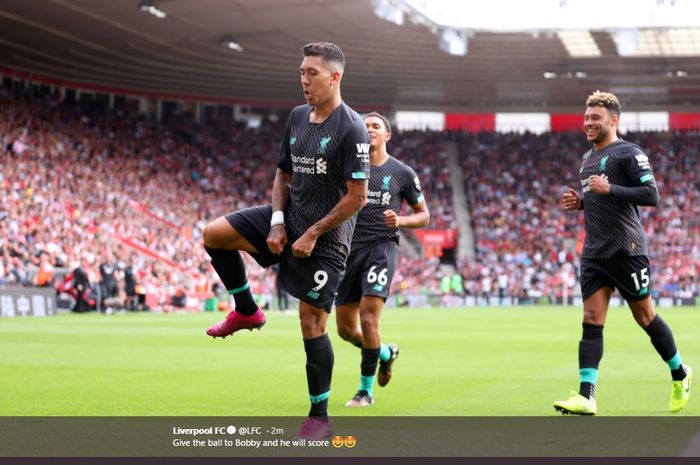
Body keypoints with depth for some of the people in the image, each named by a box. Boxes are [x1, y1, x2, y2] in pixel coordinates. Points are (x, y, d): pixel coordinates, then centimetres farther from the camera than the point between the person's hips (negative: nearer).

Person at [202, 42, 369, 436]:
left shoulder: (351, 128, -17)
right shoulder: (297, 117, 6)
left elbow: (357, 197, -18)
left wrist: (313, 233, -17)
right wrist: (277, 222, 0)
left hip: (325, 237, -7)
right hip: (288, 218, 7)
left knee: (312, 323, -6)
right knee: (214, 234, -4)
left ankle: (320, 417, 7)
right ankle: (247, 311, 14)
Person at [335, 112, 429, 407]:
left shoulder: (402, 173, 3)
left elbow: (424, 215, 9)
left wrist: (400, 221, -11)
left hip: (382, 248, -3)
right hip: (350, 249, 3)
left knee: (368, 318, -17)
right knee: (346, 329, 5)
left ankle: (366, 391, -2)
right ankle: (386, 353, 37)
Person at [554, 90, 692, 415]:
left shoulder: (628, 153, -8)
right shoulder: (587, 159, 17)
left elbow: (652, 195, -16)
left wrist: (609, 189, -22)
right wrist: (579, 203, 8)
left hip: (626, 250, -7)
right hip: (594, 252, 7)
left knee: (645, 317, 5)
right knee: (591, 321, -4)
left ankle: (680, 374, 26)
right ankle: (586, 396, -11)